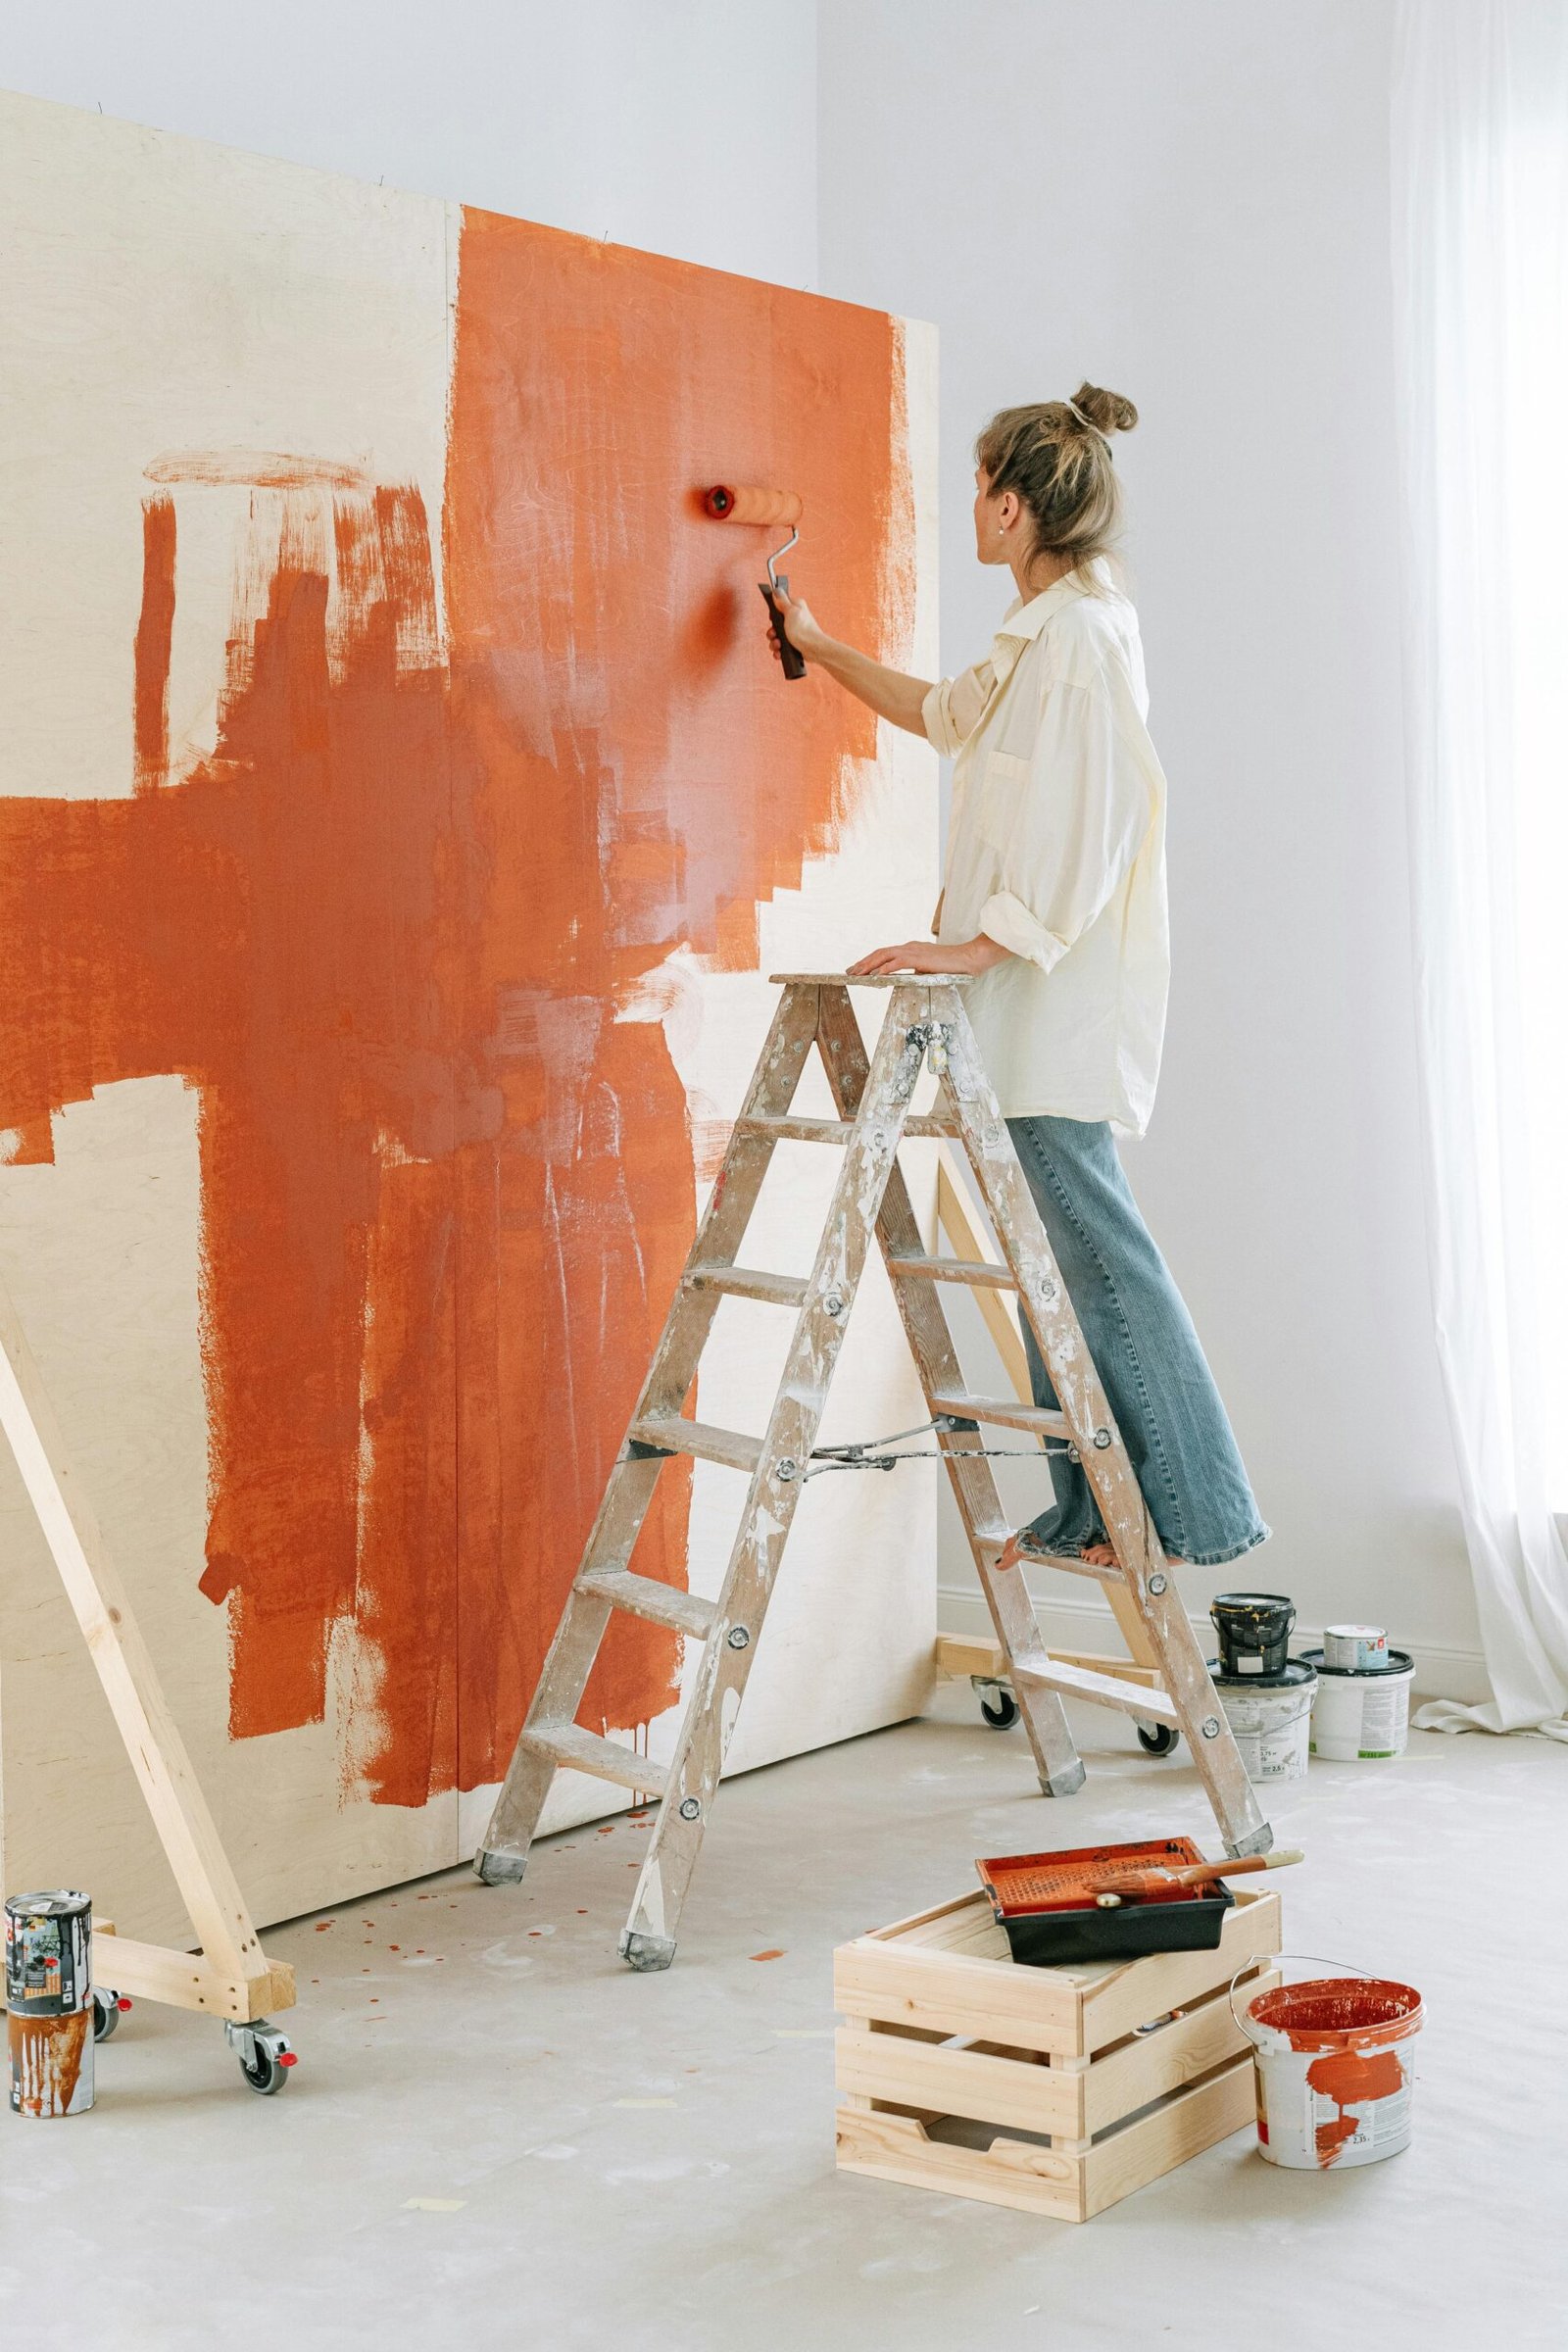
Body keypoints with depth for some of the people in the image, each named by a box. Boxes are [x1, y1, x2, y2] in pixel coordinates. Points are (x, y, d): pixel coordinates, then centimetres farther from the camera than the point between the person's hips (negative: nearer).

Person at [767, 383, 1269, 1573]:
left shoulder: (1079, 635, -14)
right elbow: (949, 713, 37)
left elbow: (1088, 830, -21)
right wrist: (822, 646, 44)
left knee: (1091, 1243, -8)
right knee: (1058, 1247, 11)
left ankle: (1191, 1511, -2)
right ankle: (1095, 1511, 17)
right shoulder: (1044, 632, 18)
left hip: (1062, 992, -10)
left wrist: (977, 944, -21)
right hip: (1037, 993, 10)